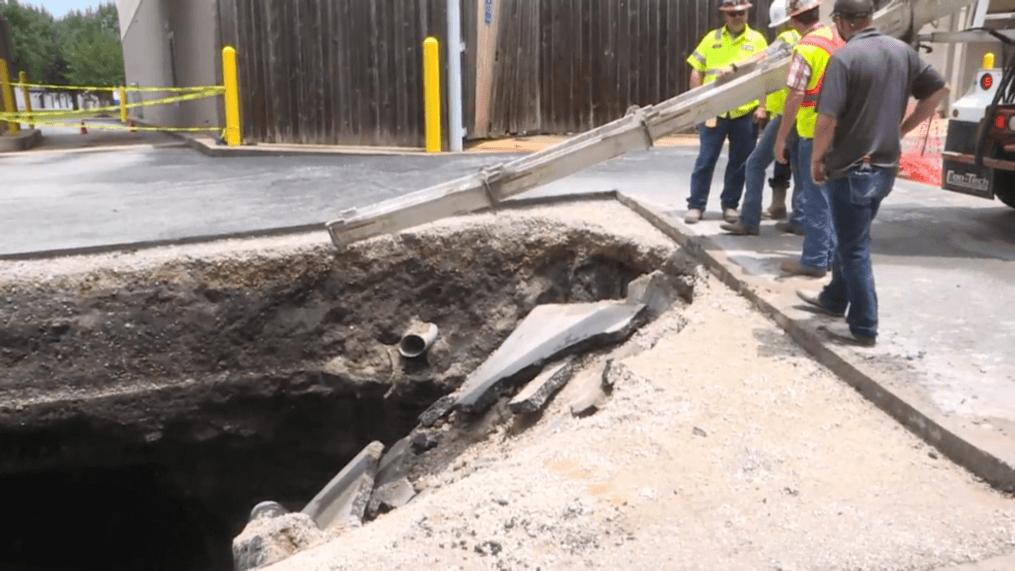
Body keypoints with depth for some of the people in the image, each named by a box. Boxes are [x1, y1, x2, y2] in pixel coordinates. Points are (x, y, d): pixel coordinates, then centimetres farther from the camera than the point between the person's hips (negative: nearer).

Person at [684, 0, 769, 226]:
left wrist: (762, 106, -4)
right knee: (706, 160, 1)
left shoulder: (757, 40, 5)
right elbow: (697, 72, 7)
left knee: (739, 162, 7)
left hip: (745, 112, 1)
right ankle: (696, 205, 9)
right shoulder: (711, 39, 6)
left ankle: (730, 205, 19)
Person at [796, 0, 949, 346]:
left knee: (855, 248, 1)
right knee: (851, 239, 23)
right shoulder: (901, 51, 6)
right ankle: (834, 299, 39)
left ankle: (863, 328, 8)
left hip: (851, 168, -8)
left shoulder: (845, 57, -17)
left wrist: (816, 159, -8)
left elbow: (827, 118, -23)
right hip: (885, 166, 8)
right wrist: (902, 128, 13)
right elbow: (938, 90, 11)